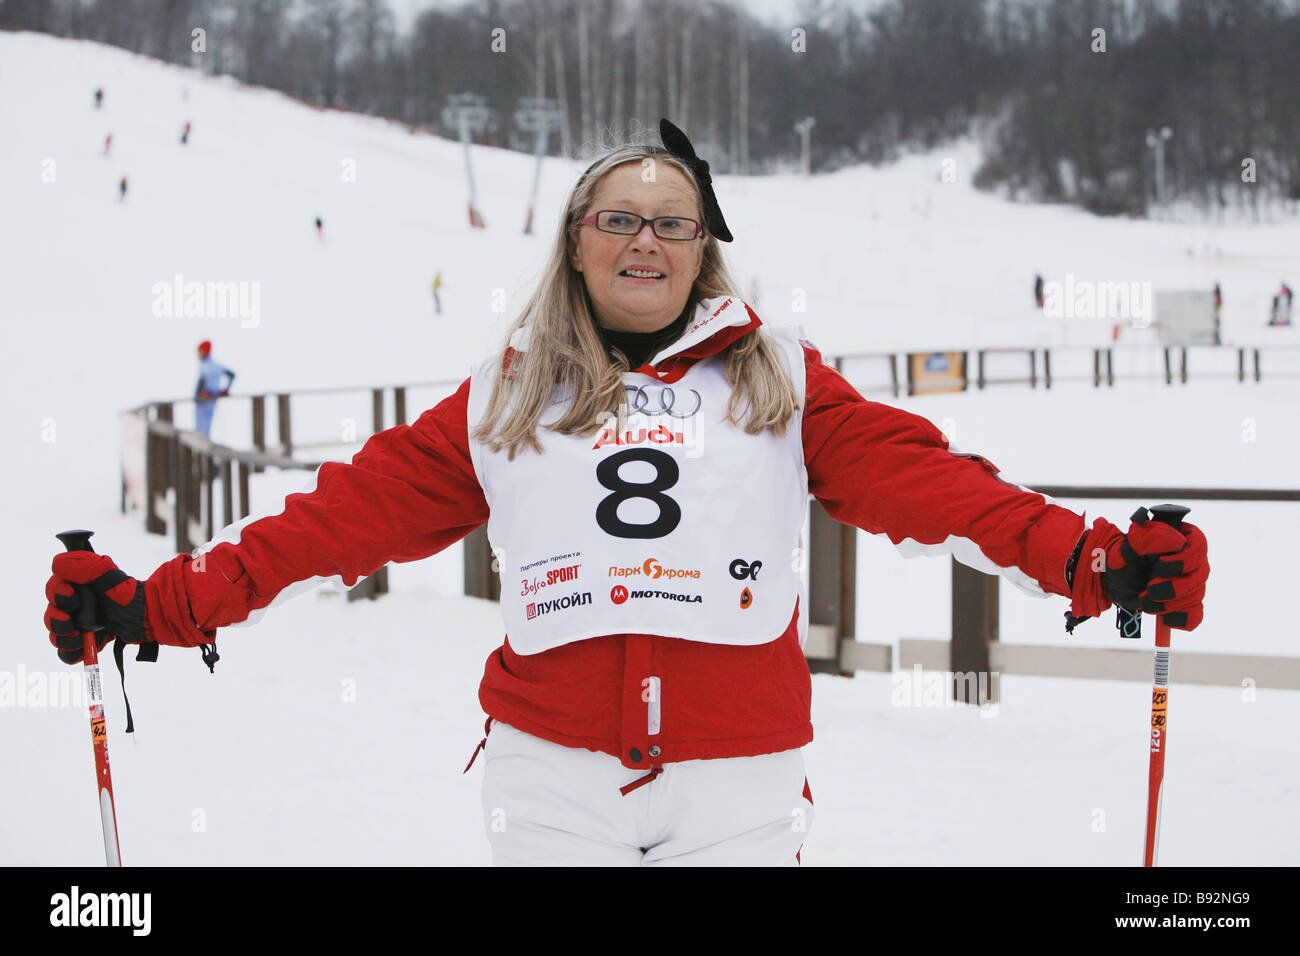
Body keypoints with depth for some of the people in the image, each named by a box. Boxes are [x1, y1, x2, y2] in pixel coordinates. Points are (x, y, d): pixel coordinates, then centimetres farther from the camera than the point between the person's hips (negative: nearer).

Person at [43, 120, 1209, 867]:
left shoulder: (781, 379, 8)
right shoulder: (503, 397, 9)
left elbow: (919, 476, 0)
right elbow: (364, 503, 4)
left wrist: (1093, 560, -13)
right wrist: (165, 601, -4)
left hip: (739, 781, 0)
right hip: (551, 770, 0)